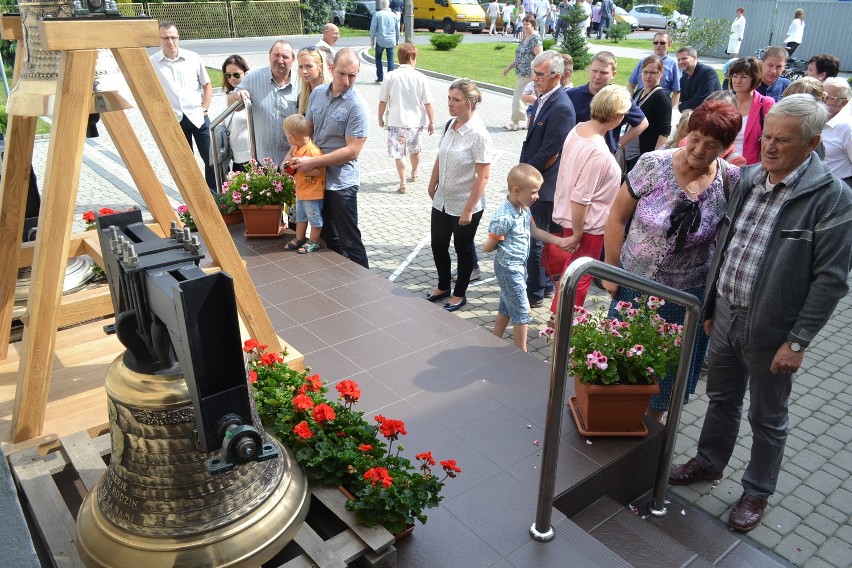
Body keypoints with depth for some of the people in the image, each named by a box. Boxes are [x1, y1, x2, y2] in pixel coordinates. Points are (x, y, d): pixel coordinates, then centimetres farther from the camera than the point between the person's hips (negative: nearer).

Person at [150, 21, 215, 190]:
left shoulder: (193, 58, 1)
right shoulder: (152, 63, -1)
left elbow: (207, 85, 9)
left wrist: (204, 109, 1)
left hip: (197, 117, 0)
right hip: (174, 121, 0)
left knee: (211, 158, -2)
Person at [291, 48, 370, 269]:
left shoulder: (357, 107, -16)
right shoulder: (317, 93, 2)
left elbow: (351, 151, -20)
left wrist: (313, 162, -19)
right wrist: (307, 163, -8)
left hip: (341, 182, -6)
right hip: (317, 178, 7)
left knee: (349, 241, 2)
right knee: (328, 236, 20)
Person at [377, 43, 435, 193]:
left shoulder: (391, 76, -7)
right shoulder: (420, 78, -8)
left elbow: (383, 101, -3)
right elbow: (428, 103, -8)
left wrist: (380, 118, 11)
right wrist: (431, 122, 2)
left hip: (396, 121, -1)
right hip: (416, 121, 2)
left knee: (398, 153, 6)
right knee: (415, 150, 23)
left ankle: (403, 182, 1)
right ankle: (414, 173, 43)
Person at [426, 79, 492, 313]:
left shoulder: (478, 134, -21)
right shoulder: (450, 124, 0)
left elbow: (483, 176, -20)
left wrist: (468, 210, -20)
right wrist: (432, 185, 17)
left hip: (465, 206, -6)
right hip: (442, 201, 6)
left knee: (463, 249, 12)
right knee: (438, 245, 16)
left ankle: (459, 294, 31)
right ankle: (443, 287, 39)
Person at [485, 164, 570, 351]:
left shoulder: (525, 208, -3)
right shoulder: (503, 217, -28)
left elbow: (534, 231, 12)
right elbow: (488, 247, -21)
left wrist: (559, 241, 7)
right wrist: (503, 244, -4)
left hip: (517, 267, 9)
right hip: (509, 268, -9)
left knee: (506, 308, 20)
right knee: (522, 313, 1)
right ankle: (522, 354, 15)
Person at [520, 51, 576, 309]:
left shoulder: (561, 107, -21)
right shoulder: (544, 99, 8)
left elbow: (548, 152, -21)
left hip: (544, 186, -9)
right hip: (535, 182, 9)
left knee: (535, 241, 1)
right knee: (544, 239, 19)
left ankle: (535, 293, 15)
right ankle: (545, 284, 34)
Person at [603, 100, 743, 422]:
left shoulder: (731, 182, -10)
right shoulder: (653, 164, -13)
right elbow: (618, 217, -5)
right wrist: (611, 269, -3)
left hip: (687, 294, 0)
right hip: (634, 283, 0)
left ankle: (653, 417, 41)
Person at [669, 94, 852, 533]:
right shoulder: (750, 178, 2)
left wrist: (798, 341, -16)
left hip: (771, 330, -5)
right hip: (725, 315, 5)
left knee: (768, 417, 14)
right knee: (722, 398, 23)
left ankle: (757, 491, 35)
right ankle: (710, 462, 45)